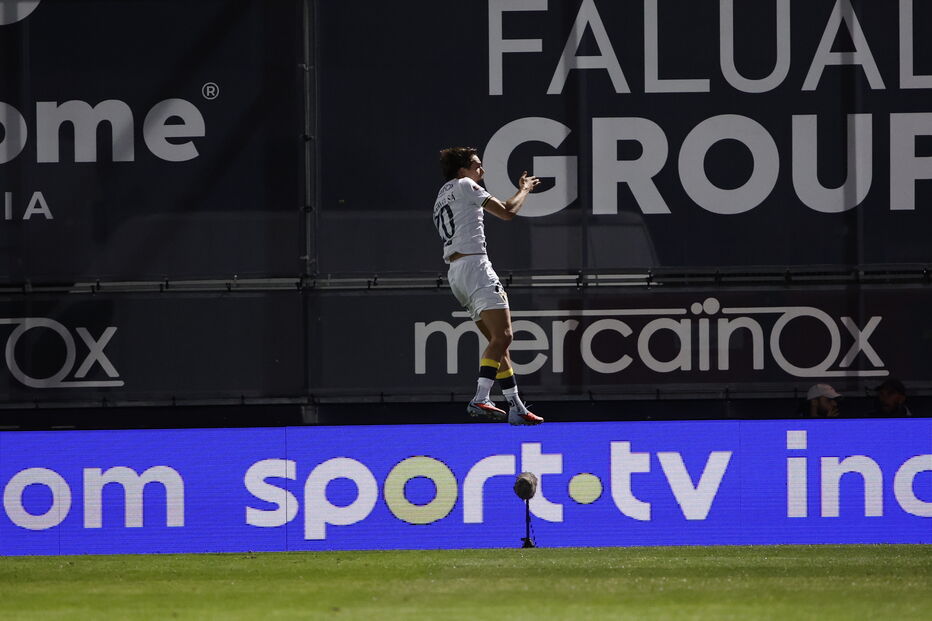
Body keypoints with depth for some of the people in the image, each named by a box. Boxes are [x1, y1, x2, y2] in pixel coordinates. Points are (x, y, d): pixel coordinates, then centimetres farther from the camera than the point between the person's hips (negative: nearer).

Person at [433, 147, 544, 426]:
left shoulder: (441, 199, 26)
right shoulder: (464, 186, 0)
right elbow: (507, 212, 0)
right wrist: (524, 190, 19)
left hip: (455, 273, 10)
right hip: (473, 264, -10)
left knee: (499, 341, 10)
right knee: (502, 336, -18)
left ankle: (516, 408, 7)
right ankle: (480, 400, -32)